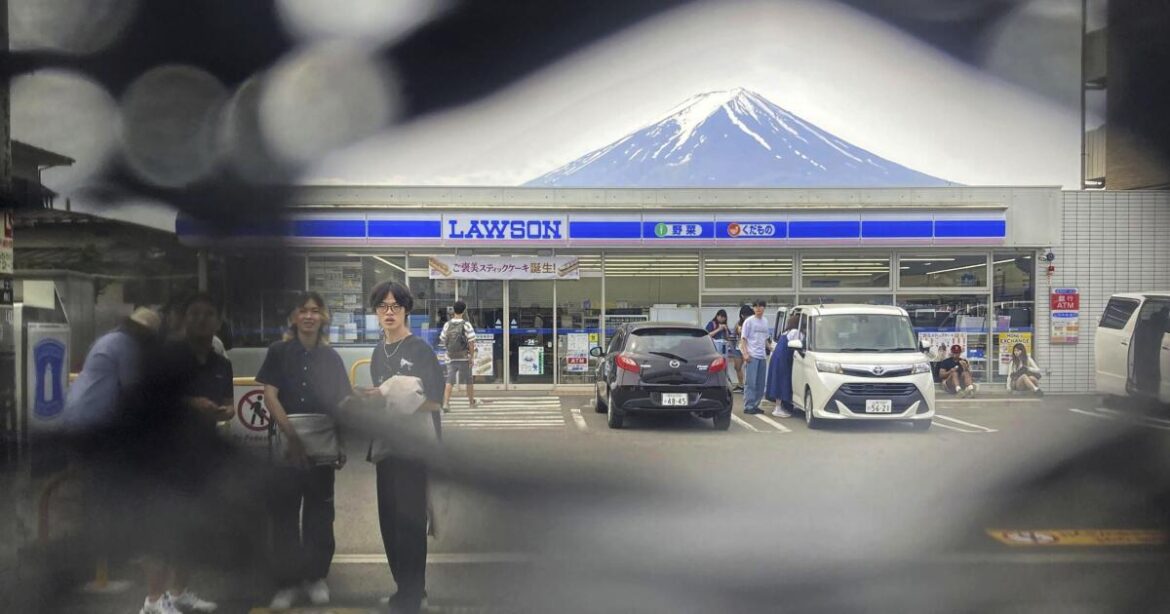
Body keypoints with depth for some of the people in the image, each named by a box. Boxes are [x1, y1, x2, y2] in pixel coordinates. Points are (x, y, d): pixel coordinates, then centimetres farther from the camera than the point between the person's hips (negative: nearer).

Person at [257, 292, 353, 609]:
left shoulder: (331, 357, 9)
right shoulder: (278, 351, 1)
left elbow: (343, 404, 11)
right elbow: (270, 396, -6)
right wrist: (291, 434, -18)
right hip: (285, 445, -2)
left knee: (319, 513, 9)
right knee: (284, 514, 2)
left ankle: (316, 577, 21)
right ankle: (288, 582, 11)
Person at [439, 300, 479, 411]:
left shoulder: (447, 324, 0)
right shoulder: (466, 325, -9)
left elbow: (442, 341, 7)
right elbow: (471, 342, -13)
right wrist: (472, 356, -6)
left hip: (451, 357, 2)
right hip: (464, 358, -2)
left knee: (449, 381, 1)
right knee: (469, 380, 14)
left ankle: (445, 403, -12)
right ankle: (472, 401, 27)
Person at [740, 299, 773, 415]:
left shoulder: (765, 321, 14)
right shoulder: (749, 321, -3)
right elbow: (743, 339, -5)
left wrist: (770, 348, 14)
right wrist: (745, 353, -14)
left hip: (762, 356, 6)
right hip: (752, 356, -6)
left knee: (761, 383, 8)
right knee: (750, 382, -7)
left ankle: (755, 405, 15)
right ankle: (748, 406, -5)